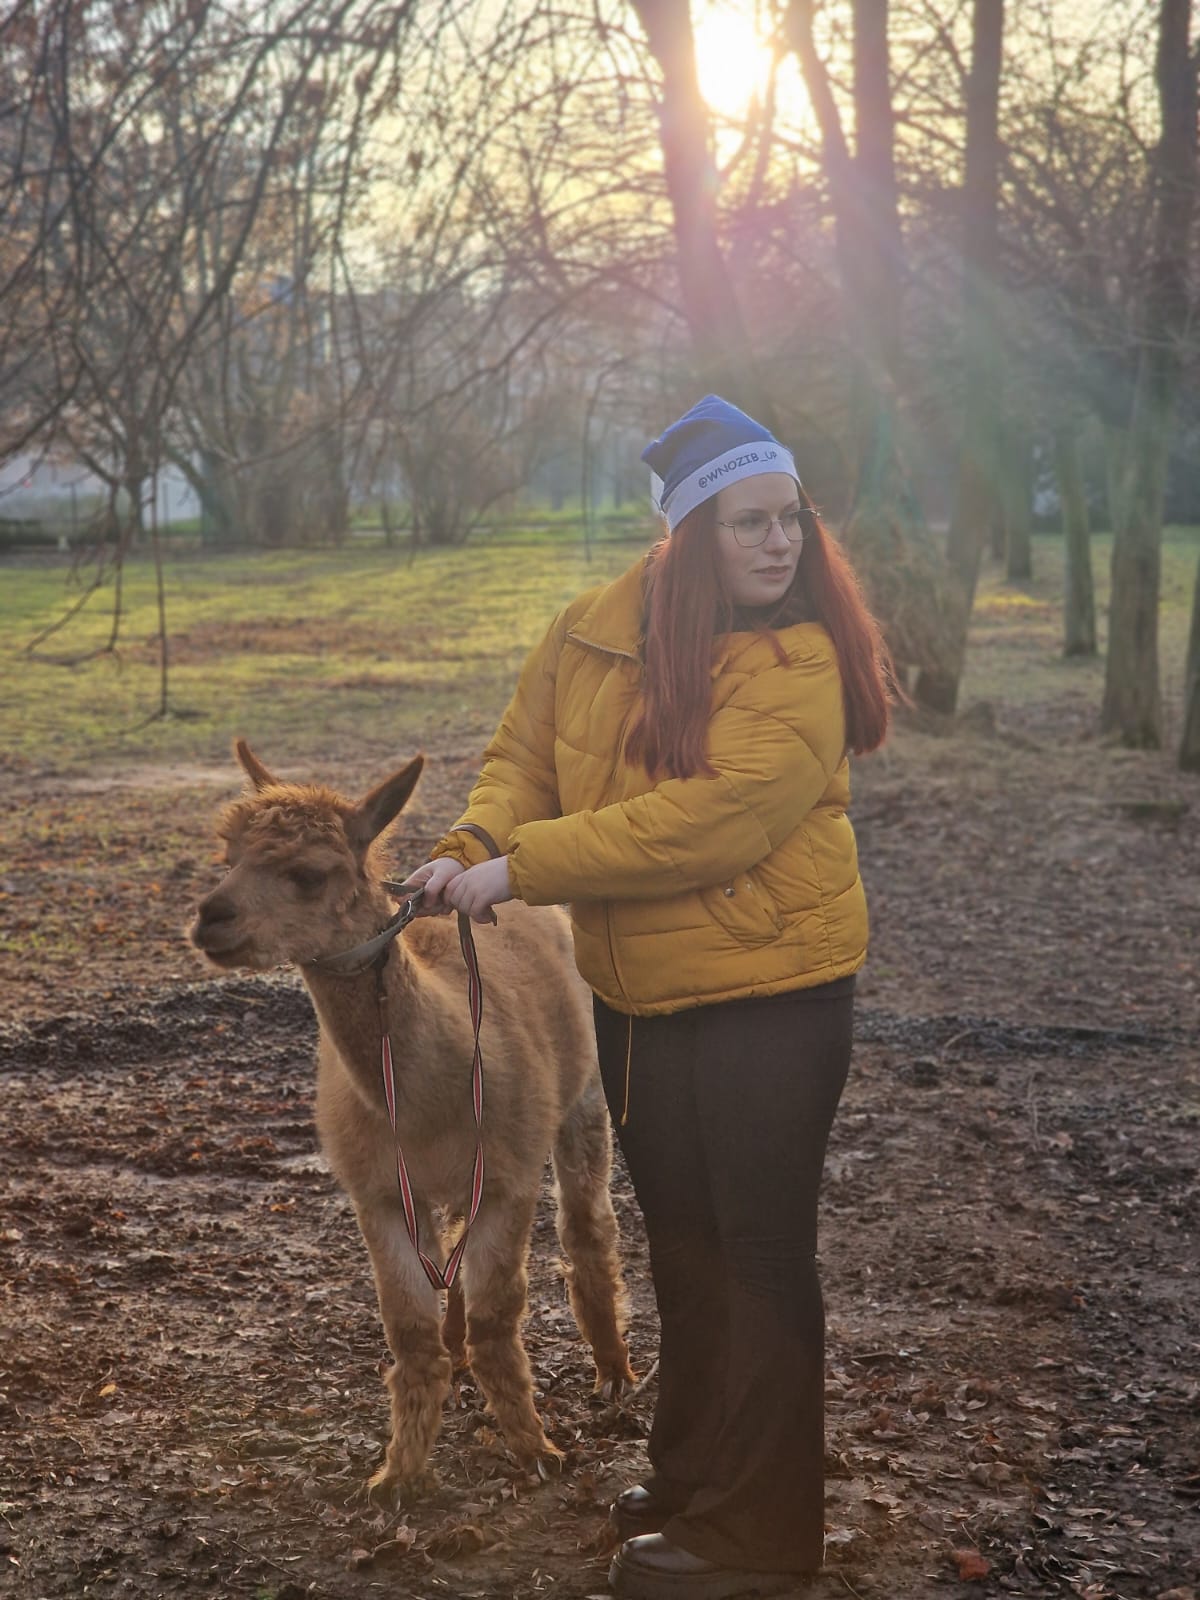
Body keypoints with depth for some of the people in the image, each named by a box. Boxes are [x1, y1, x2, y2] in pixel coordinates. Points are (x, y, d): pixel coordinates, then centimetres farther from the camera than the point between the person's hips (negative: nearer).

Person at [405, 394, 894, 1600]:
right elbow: (525, 754, 6)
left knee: (755, 1261, 4)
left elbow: (706, 819, -28)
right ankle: (690, 1477, 40)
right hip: (635, 996, 7)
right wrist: (476, 845, -16)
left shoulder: (801, 667, -19)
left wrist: (522, 867, -26)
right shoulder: (595, 631, -2)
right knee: (682, 1248, 21)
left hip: (766, 1000, -6)